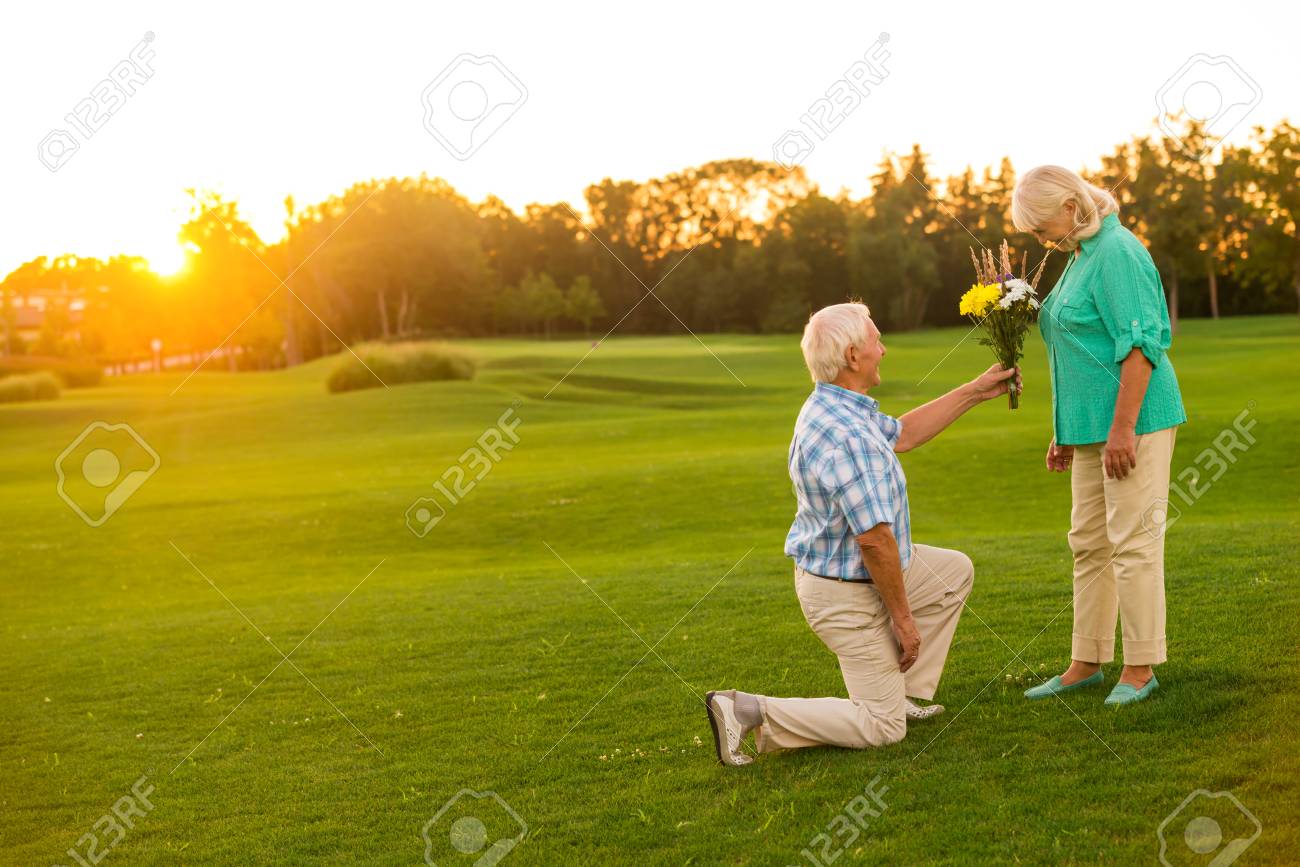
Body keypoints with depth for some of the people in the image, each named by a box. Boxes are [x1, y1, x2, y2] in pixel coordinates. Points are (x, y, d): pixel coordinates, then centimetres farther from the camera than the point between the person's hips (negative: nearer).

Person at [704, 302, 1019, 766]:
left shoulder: (827, 407, 3)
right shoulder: (850, 436, -30)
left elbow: (901, 434, 21)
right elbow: (874, 539, -29)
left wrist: (975, 392, 22)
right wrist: (903, 618, -17)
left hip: (840, 567, 10)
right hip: (847, 593, -10)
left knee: (955, 570, 24)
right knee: (882, 727, -1)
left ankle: (905, 692, 25)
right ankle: (749, 711, -8)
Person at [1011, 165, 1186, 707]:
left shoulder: (1117, 252, -13)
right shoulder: (1080, 256, 16)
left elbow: (1140, 344, -19)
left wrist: (1123, 429, -22)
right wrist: (1065, 432, 20)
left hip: (1135, 417, -10)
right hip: (1093, 425, 10)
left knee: (1132, 542, -5)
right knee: (1088, 543, 12)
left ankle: (1140, 669, 3)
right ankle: (1086, 663, 19)